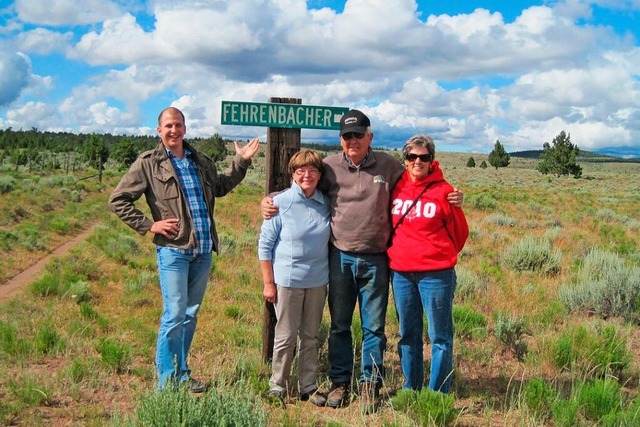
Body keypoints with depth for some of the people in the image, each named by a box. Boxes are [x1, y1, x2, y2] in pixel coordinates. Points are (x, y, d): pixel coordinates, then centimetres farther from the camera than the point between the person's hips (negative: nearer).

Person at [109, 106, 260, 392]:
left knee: (191, 314, 13)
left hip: (203, 250, 6)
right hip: (173, 249, -6)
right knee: (175, 315, -7)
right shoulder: (148, 163, -3)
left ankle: (182, 375, 26)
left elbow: (220, 187, 31)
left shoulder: (201, 162, 14)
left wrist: (241, 162, 21)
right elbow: (118, 200, -2)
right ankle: (168, 382, 6)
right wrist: (148, 225, -8)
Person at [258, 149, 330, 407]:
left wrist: (330, 278, 9)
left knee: (311, 337, 13)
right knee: (286, 337, 6)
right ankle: (277, 388, 22)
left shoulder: (326, 204, 1)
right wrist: (268, 283, -7)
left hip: (317, 281, 4)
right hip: (287, 280, -4)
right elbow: (265, 245, -6)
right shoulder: (280, 203, -9)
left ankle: (308, 387, 26)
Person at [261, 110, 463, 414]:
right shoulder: (329, 166, 0)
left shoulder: (388, 165, 1)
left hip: (376, 260, 0)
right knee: (339, 325, 11)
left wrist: (450, 198, -5)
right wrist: (270, 200, -4)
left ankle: (370, 385, 20)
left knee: (374, 327, 7)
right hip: (340, 257, 1)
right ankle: (340, 382, 24)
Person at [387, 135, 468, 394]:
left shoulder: (442, 191, -7)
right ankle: (410, 389, 27)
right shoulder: (396, 188, 4)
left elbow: (460, 232, 3)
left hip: (435, 274, -4)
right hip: (400, 273, 5)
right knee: (408, 334, 14)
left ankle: (438, 394, 13)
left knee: (440, 336, 3)